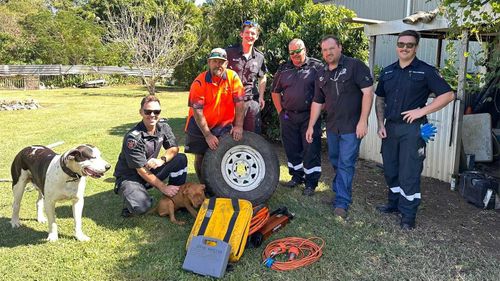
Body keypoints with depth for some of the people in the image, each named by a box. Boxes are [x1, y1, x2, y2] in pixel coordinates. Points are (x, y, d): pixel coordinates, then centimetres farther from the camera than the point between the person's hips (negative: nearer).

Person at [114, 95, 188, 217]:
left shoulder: (163, 126, -6)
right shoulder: (133, 137, -26)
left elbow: (174, 148, 0)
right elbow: (141, 170, -23)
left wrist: (162, 160, -22)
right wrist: (163, 188, -21)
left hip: (151, 171, 6)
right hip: (130, 176, -6)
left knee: (181, 159, -13)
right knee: (142, 206, -34)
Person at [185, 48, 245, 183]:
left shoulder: (233, 77, -9)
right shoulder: (199, 82, -15)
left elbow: (239, 102, -9)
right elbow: (197, 112, -16)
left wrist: (238, 126, -15)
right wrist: (208, 135, -18)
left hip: (223, 126, 1)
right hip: (200, 126, -1)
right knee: (200, 157, 4)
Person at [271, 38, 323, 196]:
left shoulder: (316, 67, -2)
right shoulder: (284, 69, 9)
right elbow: (275, 91, 16)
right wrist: (280, 111, 9)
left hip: (309, 116, -4)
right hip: (288, 117, 4)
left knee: (311, 150, -1)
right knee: (292, 149, 13)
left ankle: (311, 182, 9)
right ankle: (296, 176, 30)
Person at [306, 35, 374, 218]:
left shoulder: (355, 66, -9)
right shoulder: (321, 74, 10)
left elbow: (368, 92, -14)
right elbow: (317, 102, 14)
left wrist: (363, 121, -19)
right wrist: (311, 126, 11)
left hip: (351, 127, -6)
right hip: (332, 126, 6)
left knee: (346, 163, -4)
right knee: (335, 161, 17)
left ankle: (342, 202, 4)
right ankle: (341, 188, 36)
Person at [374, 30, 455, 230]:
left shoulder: (425, 71, -5)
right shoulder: (387, 72, 10)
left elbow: (448, 95, -9)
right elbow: (380, 99, 16)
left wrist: (422, 110, -15)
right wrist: (380, 124, 5)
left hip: (412, 128, -5)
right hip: (390, 127, 5)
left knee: (409, 173, -2)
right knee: (390, 170, 14)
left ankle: (408, 216, 9)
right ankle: (394, 203, 33)